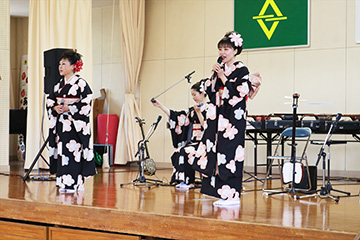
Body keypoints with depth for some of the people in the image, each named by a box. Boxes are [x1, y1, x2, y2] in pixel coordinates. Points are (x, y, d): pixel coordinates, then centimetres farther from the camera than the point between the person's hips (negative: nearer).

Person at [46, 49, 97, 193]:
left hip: (75, 125, -7)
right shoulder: (59, 84, 15)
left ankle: (75, 183, 0)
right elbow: (50, 101, 17)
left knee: (74, 152, -7)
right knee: (62, 151, 6)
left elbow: (86, 104, -12)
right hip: (61, 124, 7)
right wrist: (55, 108, -3)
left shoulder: (81, 83, -7)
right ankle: (64, 183, 13)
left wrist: (69, 108, -18)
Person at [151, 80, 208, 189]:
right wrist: (160, 106, 12)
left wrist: (198, 112, -17)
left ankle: (188, 182, -22)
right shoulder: (193, 109, 17)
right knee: (177, 153, -19)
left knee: (185, 152, -29)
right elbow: (175, 115, 15)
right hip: (192, 141, 6)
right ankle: (181, 180, -16)